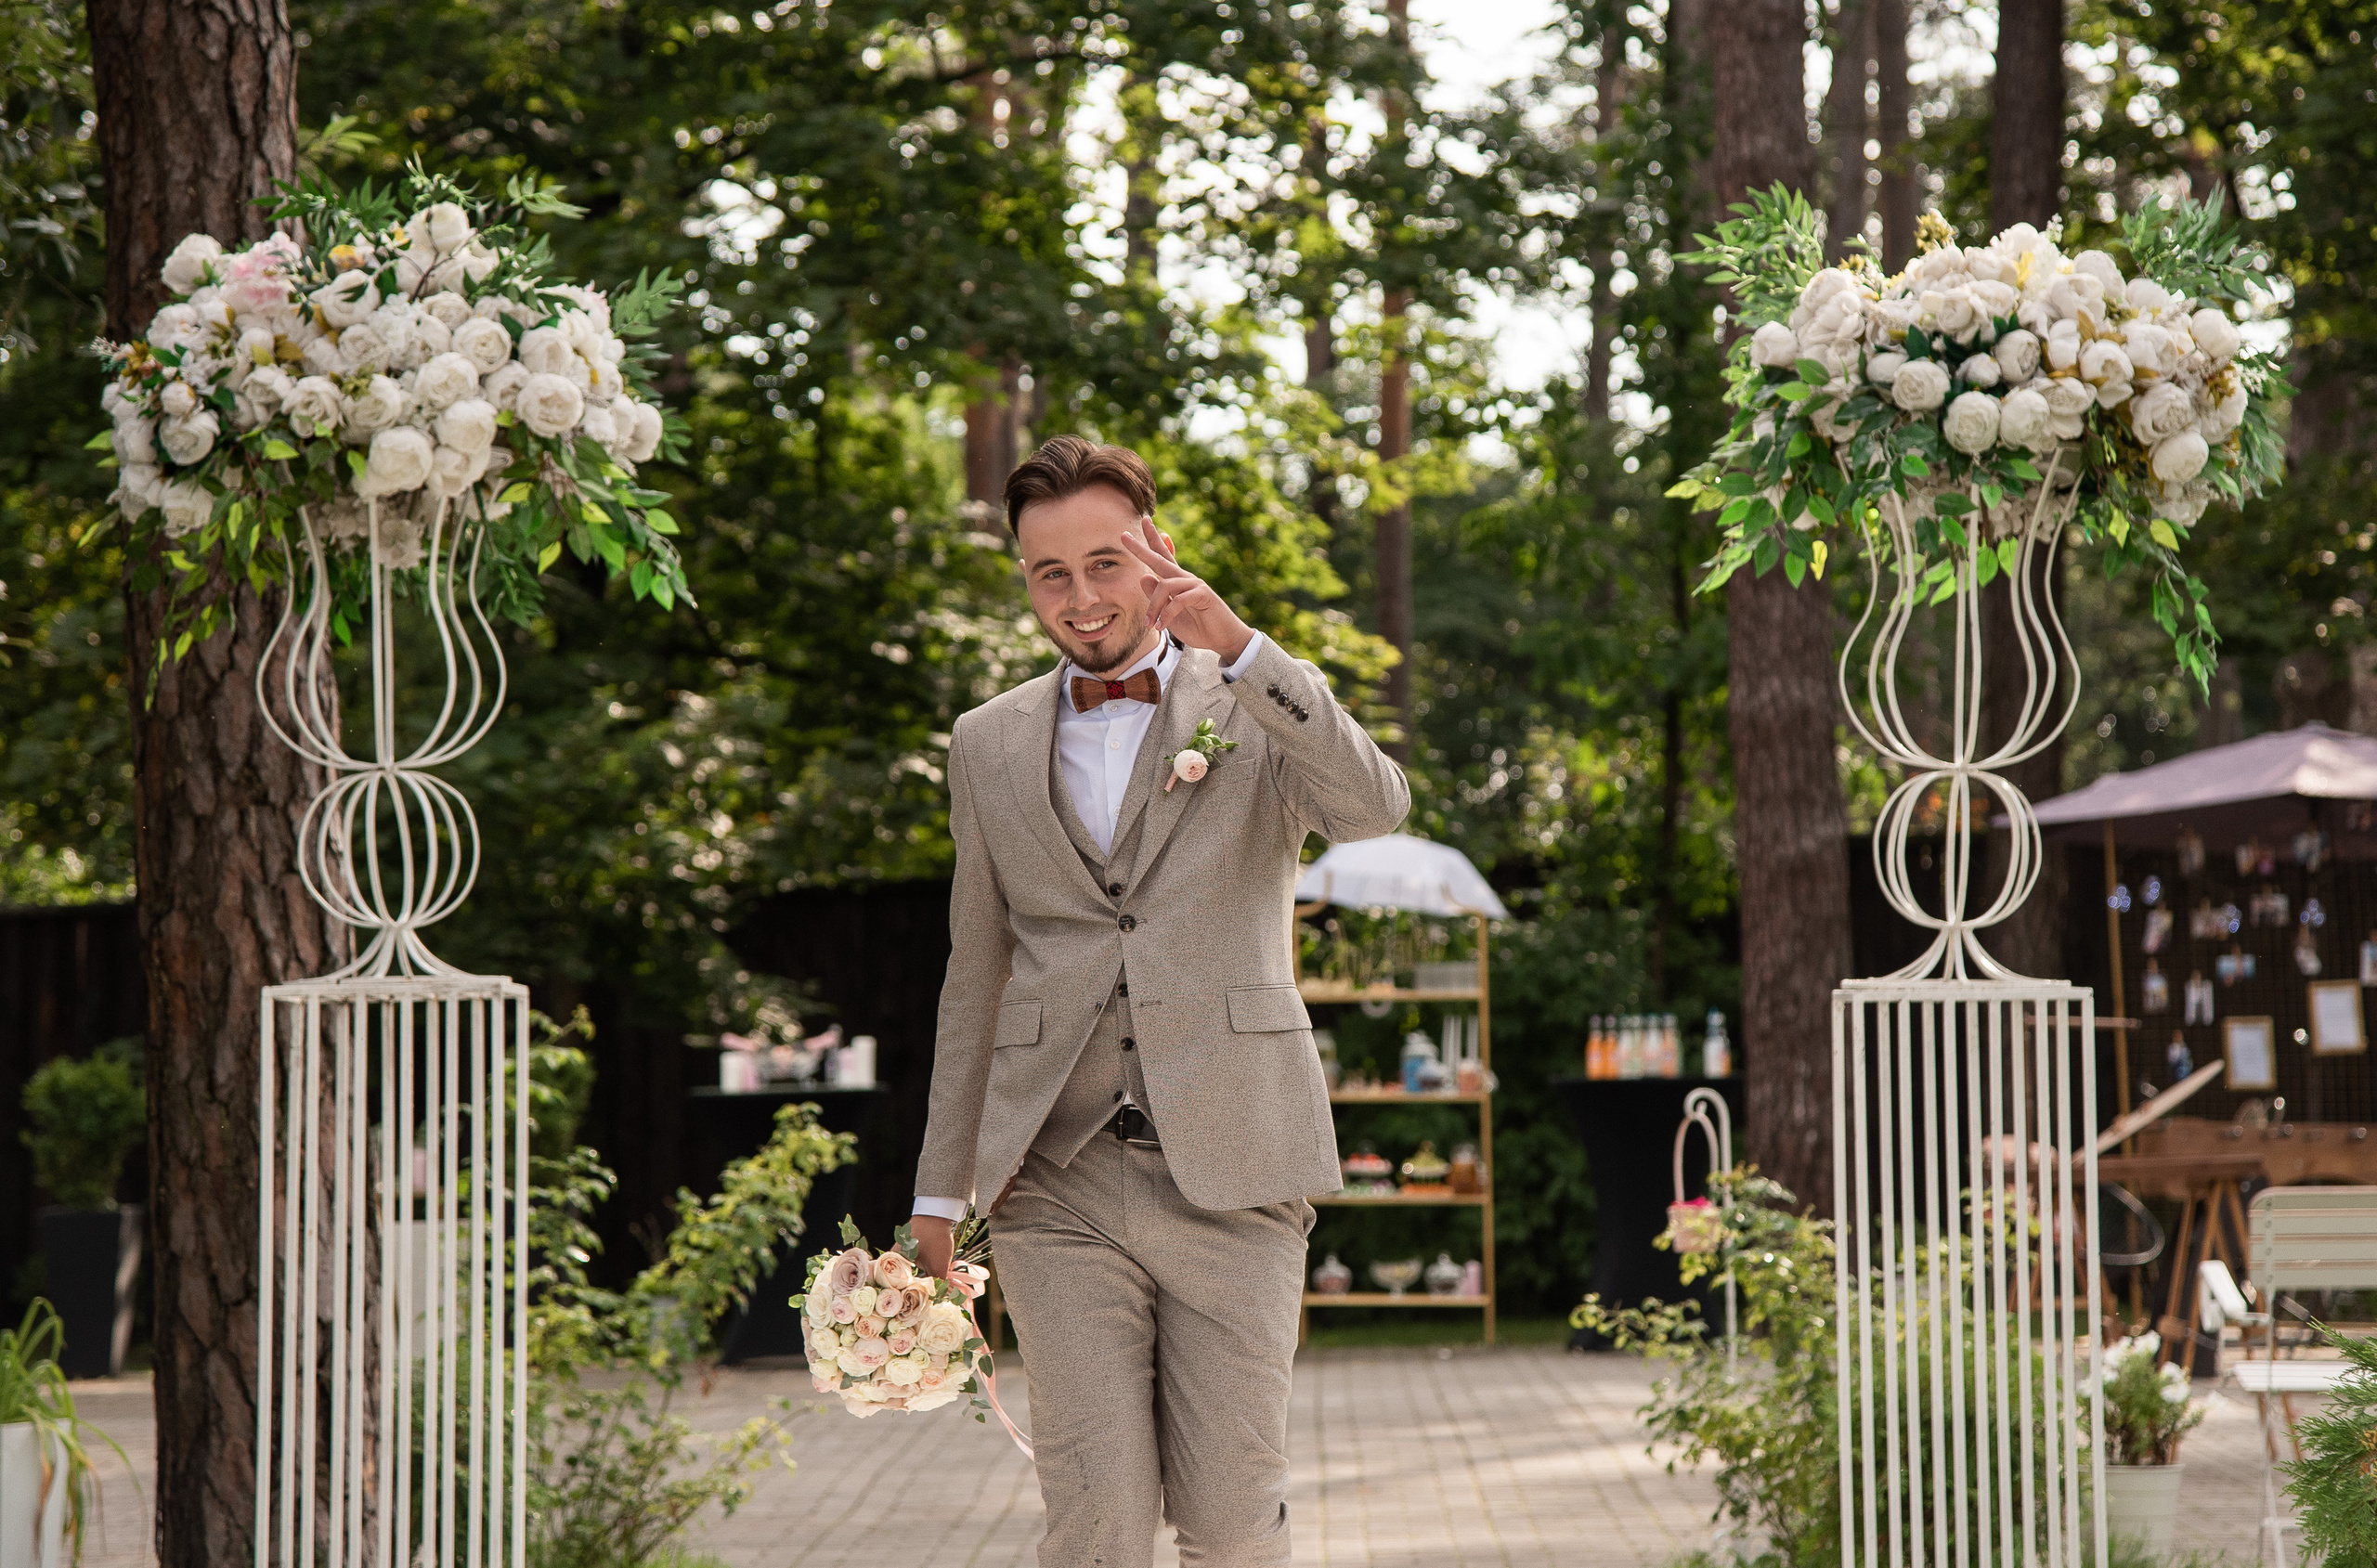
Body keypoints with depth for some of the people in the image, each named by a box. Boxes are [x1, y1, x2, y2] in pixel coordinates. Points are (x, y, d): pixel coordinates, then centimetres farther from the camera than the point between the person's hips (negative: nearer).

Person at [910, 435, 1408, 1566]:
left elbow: (1375, 807, -16)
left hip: (1228, 1175, -1)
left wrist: (1237, 645, -23)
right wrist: (941, 1189, 16)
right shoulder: (989, 745, 14)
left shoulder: (1258, 706, 6)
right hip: (1055, 1182, 2)